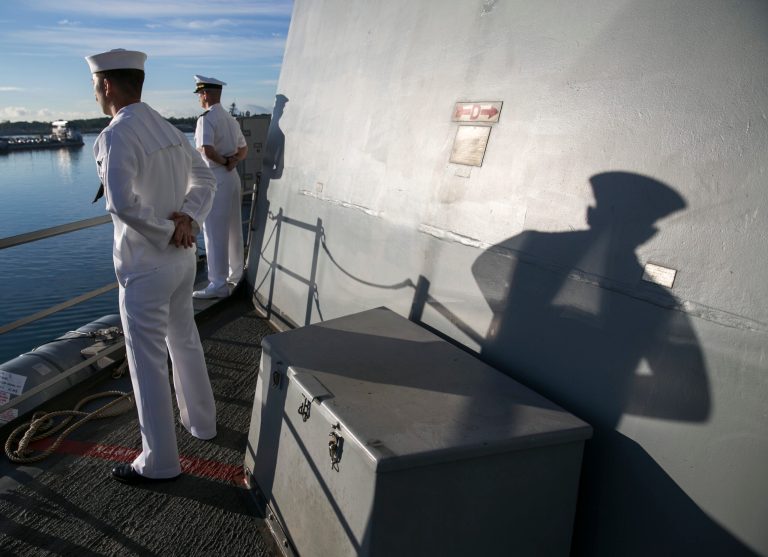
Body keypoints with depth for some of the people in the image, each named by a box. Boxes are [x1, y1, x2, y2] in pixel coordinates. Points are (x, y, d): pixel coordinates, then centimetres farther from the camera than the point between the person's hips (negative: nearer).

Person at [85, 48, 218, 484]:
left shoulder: (116, 136, -18)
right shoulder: (169, 130, 6)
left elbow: (122, 203, -30)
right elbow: (205, 180, 12)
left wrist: (167, 232, -16)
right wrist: (187, 218, -3)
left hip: (145, 265, -8)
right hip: (184, 257, 8)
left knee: (148, 362, 4)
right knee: (186, 341, 23)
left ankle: (160, 461, 19)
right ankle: (202, 421, 41)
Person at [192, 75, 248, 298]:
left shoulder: (206, 119, -13)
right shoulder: (231, 119, 14)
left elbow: (206, 150, -25)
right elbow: (244, 149, 19)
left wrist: (223, 161, -8)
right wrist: (233, 160, 1)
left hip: (215, 178, -8)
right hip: (233, 176, 8)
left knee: (214, 231, -5)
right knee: (233, 228, 15)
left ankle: (218, 284, -2)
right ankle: (236, 274, 27)